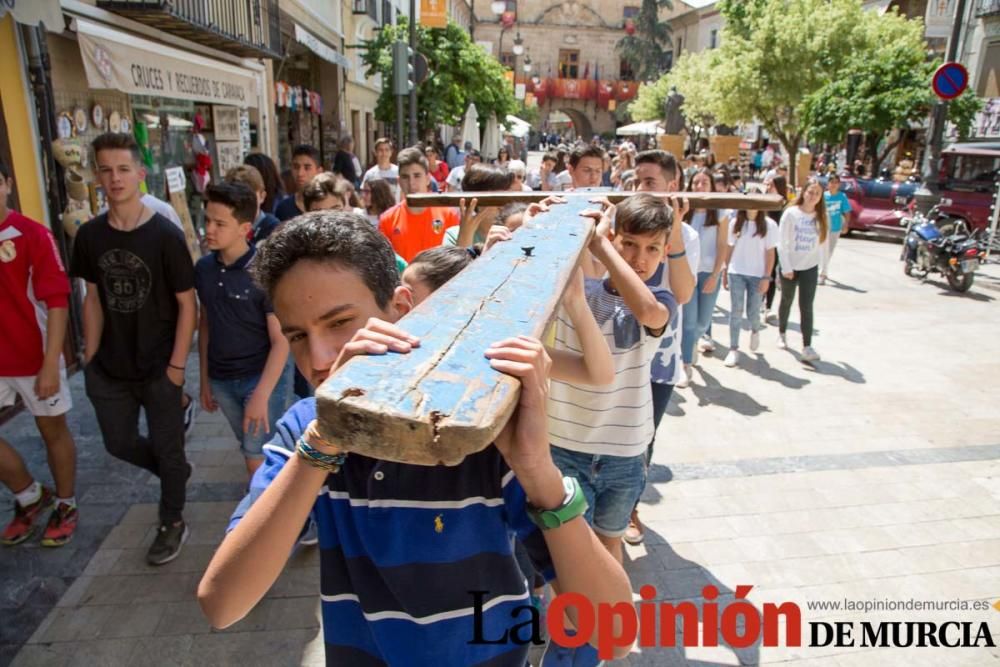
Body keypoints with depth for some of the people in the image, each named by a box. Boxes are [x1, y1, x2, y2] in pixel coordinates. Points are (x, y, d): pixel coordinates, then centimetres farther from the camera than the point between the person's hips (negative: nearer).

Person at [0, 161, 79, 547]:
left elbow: (57, 301, -13)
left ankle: (65, 505, 30)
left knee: (52, 430, 11)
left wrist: (50, 364, -17)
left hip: (33, 357, -4)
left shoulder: (32, 234, -12)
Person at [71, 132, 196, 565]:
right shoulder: (90, 235, -1)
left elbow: (187, 304, -11)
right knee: (119, 444, 17)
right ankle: (176, 473, 45)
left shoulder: (165, 235, -14)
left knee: (166, 446, 10)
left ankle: (172, 524, 31)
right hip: (109, 367, 5)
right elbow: (93, 298, 8)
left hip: (159, 367, -4)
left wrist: (177, 364, -13)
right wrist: (90, 357, 6)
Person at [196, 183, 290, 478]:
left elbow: (281, 340, -16)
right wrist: (204, 379, 13)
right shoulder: (203, 268, 1)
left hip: (261, 378, -5)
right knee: (252, 453, 18)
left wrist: (262, 395, -20)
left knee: (259, 463, -2)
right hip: (221, 380, 5)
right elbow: (205, 324, 11)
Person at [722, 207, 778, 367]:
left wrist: (766, 277, -7)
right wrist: (725, 273, 8)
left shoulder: (769, 225, -3)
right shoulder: (736, 223, 3)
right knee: (736, 311, -2)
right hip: (736, 273, 1)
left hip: (757, 275, -1)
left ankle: (755, 330, 39)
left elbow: (770, 253, -2)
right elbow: (729, 249, 8)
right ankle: (733, 349, 4)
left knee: (752, 312, 4)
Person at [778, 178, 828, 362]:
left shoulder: (821, 217, 0)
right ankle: (782, 334, 37)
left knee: (806, 307, -4)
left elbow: (822, 243, 5)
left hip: (810, 267, 1)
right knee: (787, 301, 16)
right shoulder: (791, 213, -9)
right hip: (790, 266, -1)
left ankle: (807, 346, -3)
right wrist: (786, 267, -12)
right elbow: (782, 242, -9)